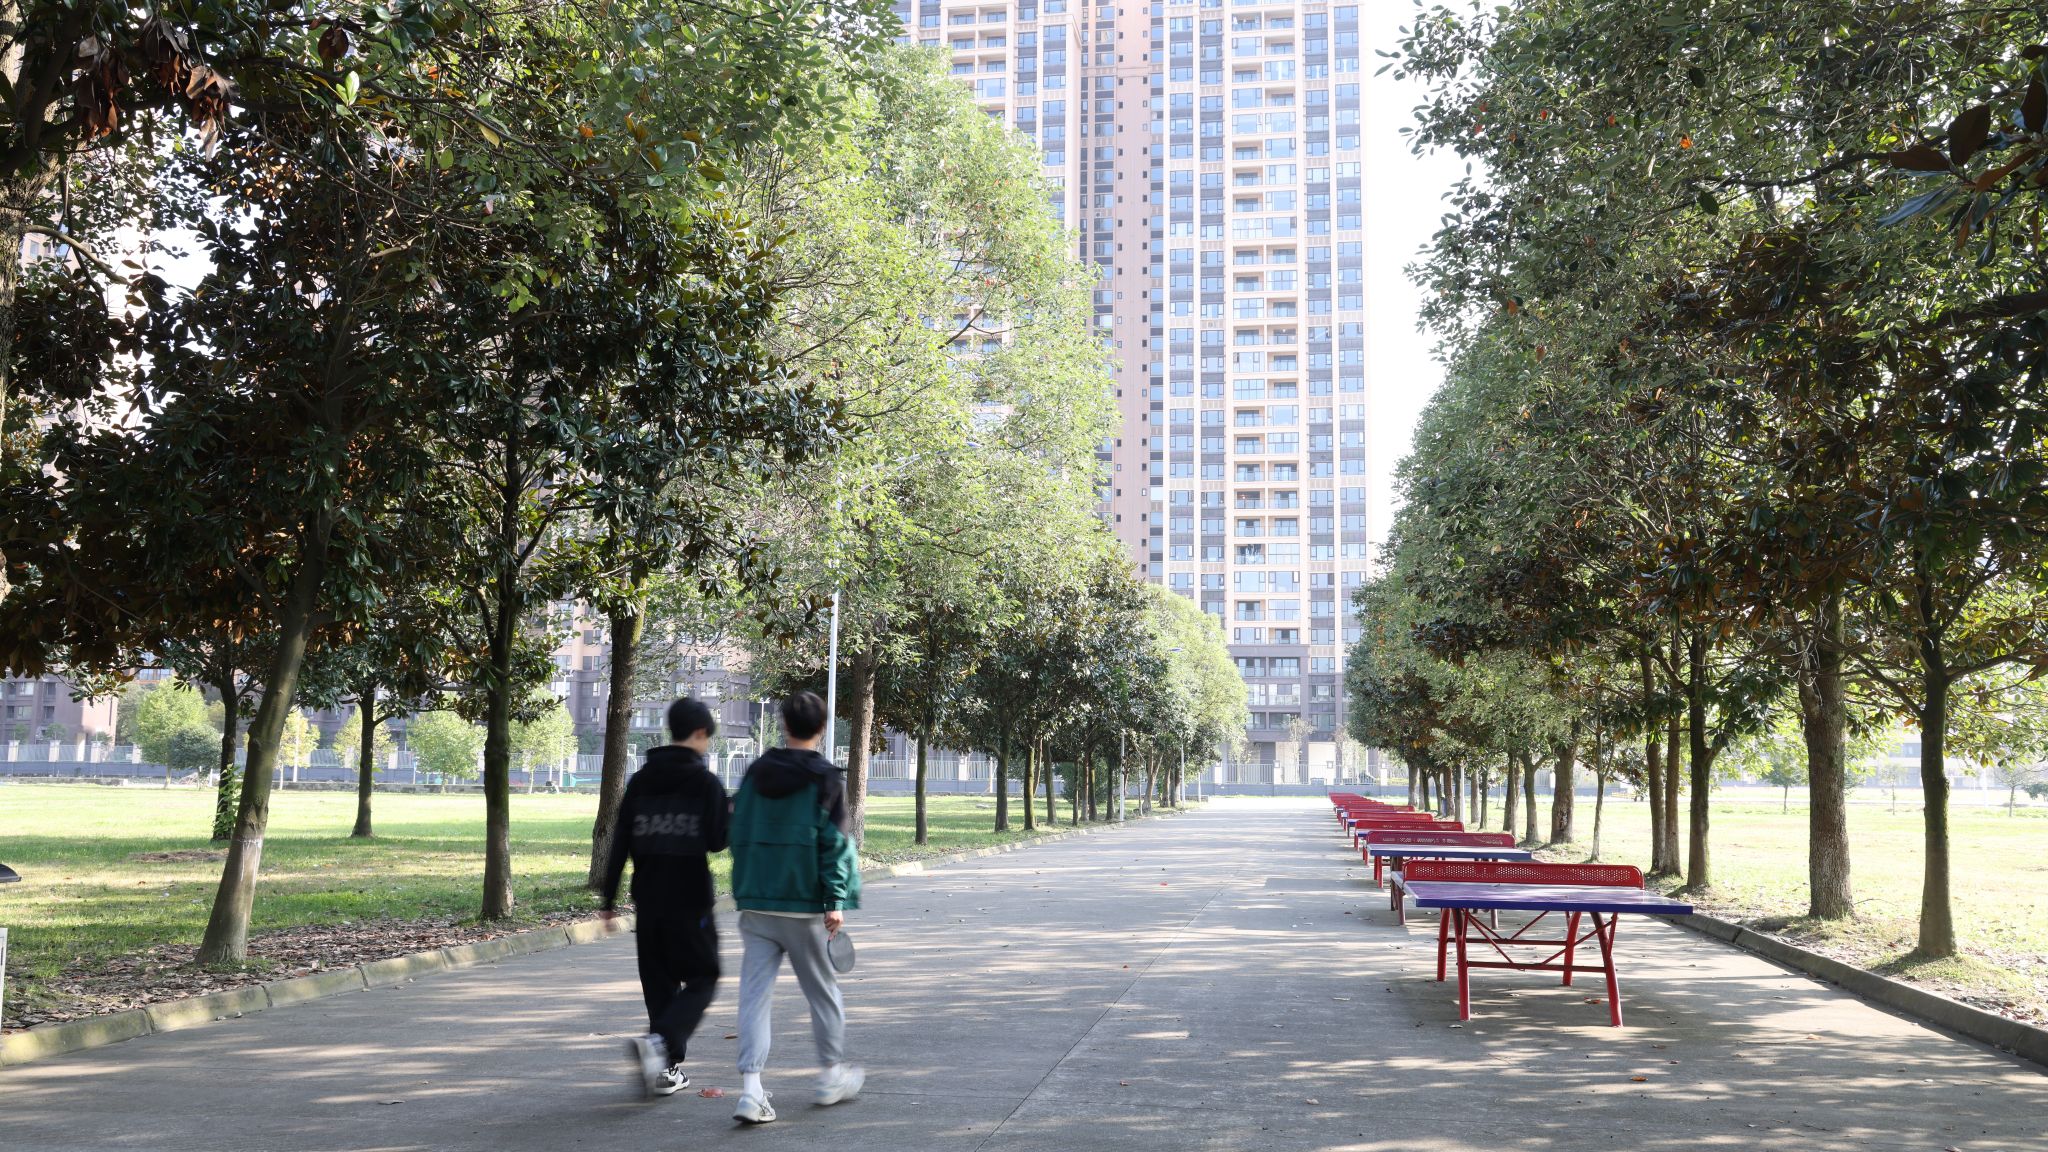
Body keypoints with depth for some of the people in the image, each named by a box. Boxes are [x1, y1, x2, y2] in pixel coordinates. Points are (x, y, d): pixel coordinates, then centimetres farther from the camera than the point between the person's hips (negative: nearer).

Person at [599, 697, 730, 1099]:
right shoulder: (706, 783, -9)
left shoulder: (640, 780, 6)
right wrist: (731, 820, 11)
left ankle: (667, 1068, 14)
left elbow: (620, 842, 5)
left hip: (648, 899, 5)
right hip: (690, 899, -5)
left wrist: (610, 898, 10)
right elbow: (717, 841, -11)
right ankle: (659, 1041, -18)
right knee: (702, 979, 5)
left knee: (659, 983, 13)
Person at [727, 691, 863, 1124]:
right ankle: (834, 1075, 27)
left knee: (754, 992, 2)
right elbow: (834, 843, -12)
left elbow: (737, 833, 12)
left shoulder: (755, 773, 7)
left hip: (755, 905, 3)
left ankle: (751, 1089, -7)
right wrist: (837, 901, -11)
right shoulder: (826, 778, -7)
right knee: (822, 991, 13)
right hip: (804, 906, -3)